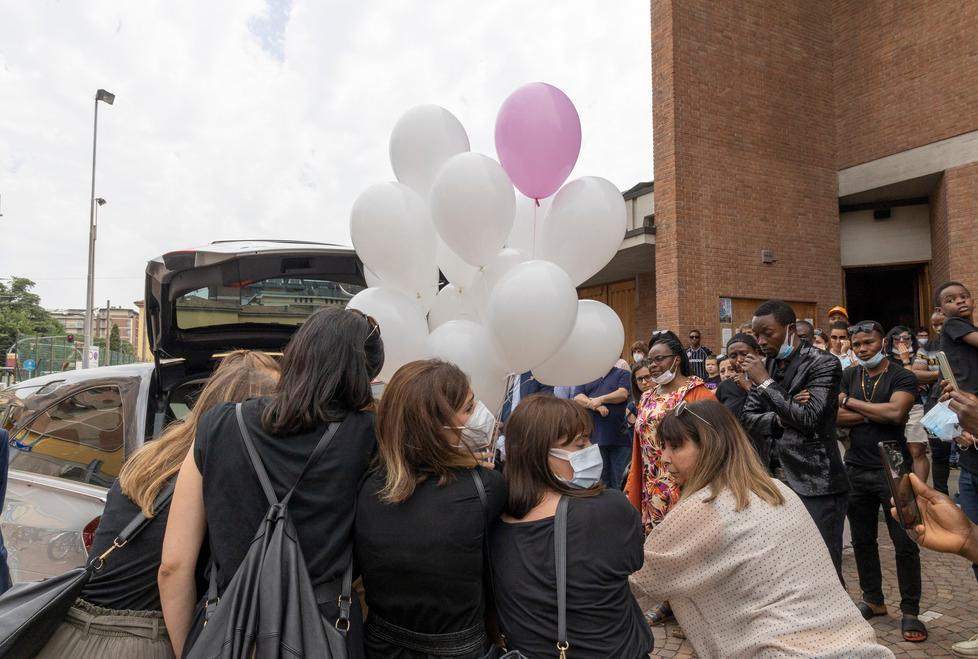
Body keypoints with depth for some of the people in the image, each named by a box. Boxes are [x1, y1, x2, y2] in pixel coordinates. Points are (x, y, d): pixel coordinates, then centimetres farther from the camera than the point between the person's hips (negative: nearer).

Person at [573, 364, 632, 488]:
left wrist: (600, 399, -12)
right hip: (595, 436, 2)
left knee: (618, 481, 3)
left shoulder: (624, 374, 8)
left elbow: (623, 393, -9)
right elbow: (577, 398, 2)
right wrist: (595, 406, -14)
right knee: (600, 481, 9)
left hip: (620, 436, -2)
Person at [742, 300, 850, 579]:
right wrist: (779, 419, -11)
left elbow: (809, 419, -19)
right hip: (780, 481, 6)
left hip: (816, 485, -6)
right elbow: (747, 417, 8)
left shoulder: (824, 364, -9)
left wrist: (765, 382, -16)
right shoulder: (767, 365, 10)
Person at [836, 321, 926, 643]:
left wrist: (852, 402, -11)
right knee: (862, 540, 13)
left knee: (905, 543, 2)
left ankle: (910, 611, 17)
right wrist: (879, 413, -15)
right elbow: (838, 418, -4)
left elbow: (895, 413, -22)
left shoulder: (902, 377, -5)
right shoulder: (849, 376, 7)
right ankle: (873, 600, 29)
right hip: (856, 470, 4)